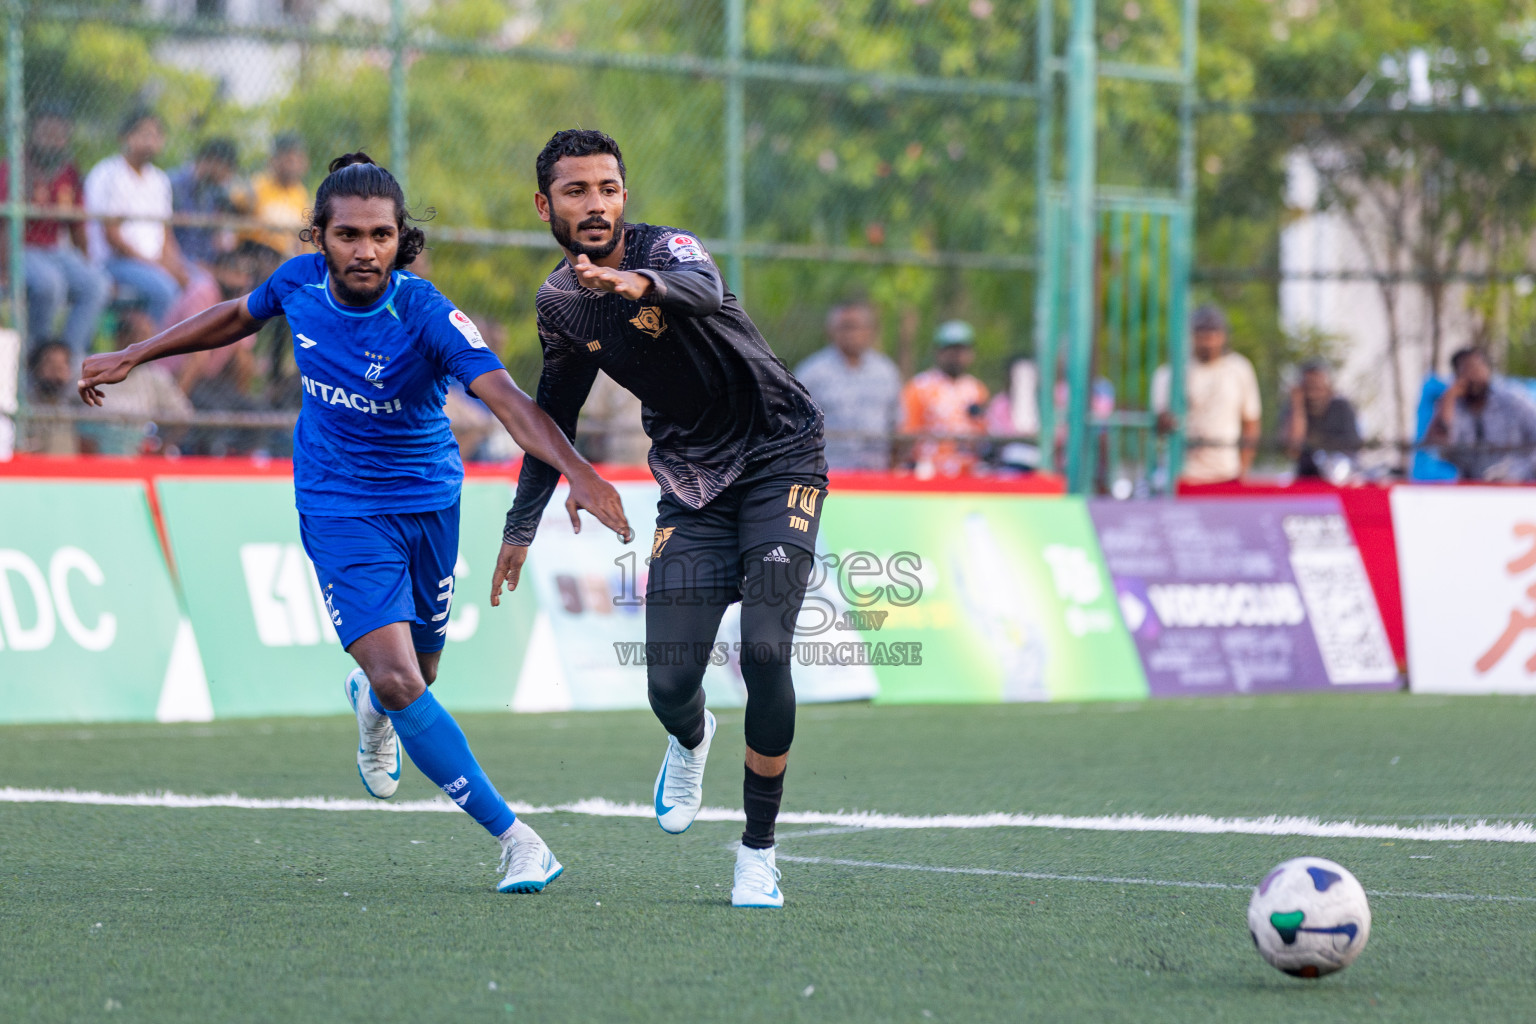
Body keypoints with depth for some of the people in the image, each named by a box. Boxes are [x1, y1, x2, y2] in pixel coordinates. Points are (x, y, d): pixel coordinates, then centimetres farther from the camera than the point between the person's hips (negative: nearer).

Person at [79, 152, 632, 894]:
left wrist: (577, 472, -51)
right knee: (397, 681, -16)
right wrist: (130, 359, 18)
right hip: (340, 510, 1)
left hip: (428, 503, -1)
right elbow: (239, 316, 13)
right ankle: (513, 839, -12)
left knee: (413, 676, 13)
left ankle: (370, 702, 54)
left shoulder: (426, 316, -23)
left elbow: (507, 399, -35)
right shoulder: (299, 282, -11)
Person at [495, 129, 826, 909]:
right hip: (690, 483, 4)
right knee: (669, 683, -5)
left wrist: (641, 284, -68)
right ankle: (690, 742, 35)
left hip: (778, 459, -4)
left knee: (764, 652, -20)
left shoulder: (664, 249, -19)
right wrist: (521, 526, 18)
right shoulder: (558, 304, -1)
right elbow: (554, 414, 16)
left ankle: (759, 850, -4)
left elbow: (703, 288, -46)